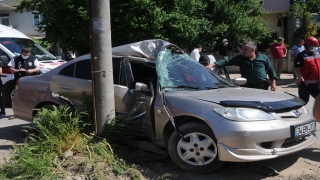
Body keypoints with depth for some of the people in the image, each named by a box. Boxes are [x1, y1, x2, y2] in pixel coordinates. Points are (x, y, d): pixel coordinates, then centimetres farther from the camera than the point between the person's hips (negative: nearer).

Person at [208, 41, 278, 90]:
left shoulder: (264, 58, 3)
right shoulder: (240, 58, 4)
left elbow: (270, 70, 8)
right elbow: (226, 62, -5)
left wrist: (273, 83, 1)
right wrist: (213, 65, -16)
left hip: (262, 87, -1)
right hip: (247, 87, 1)